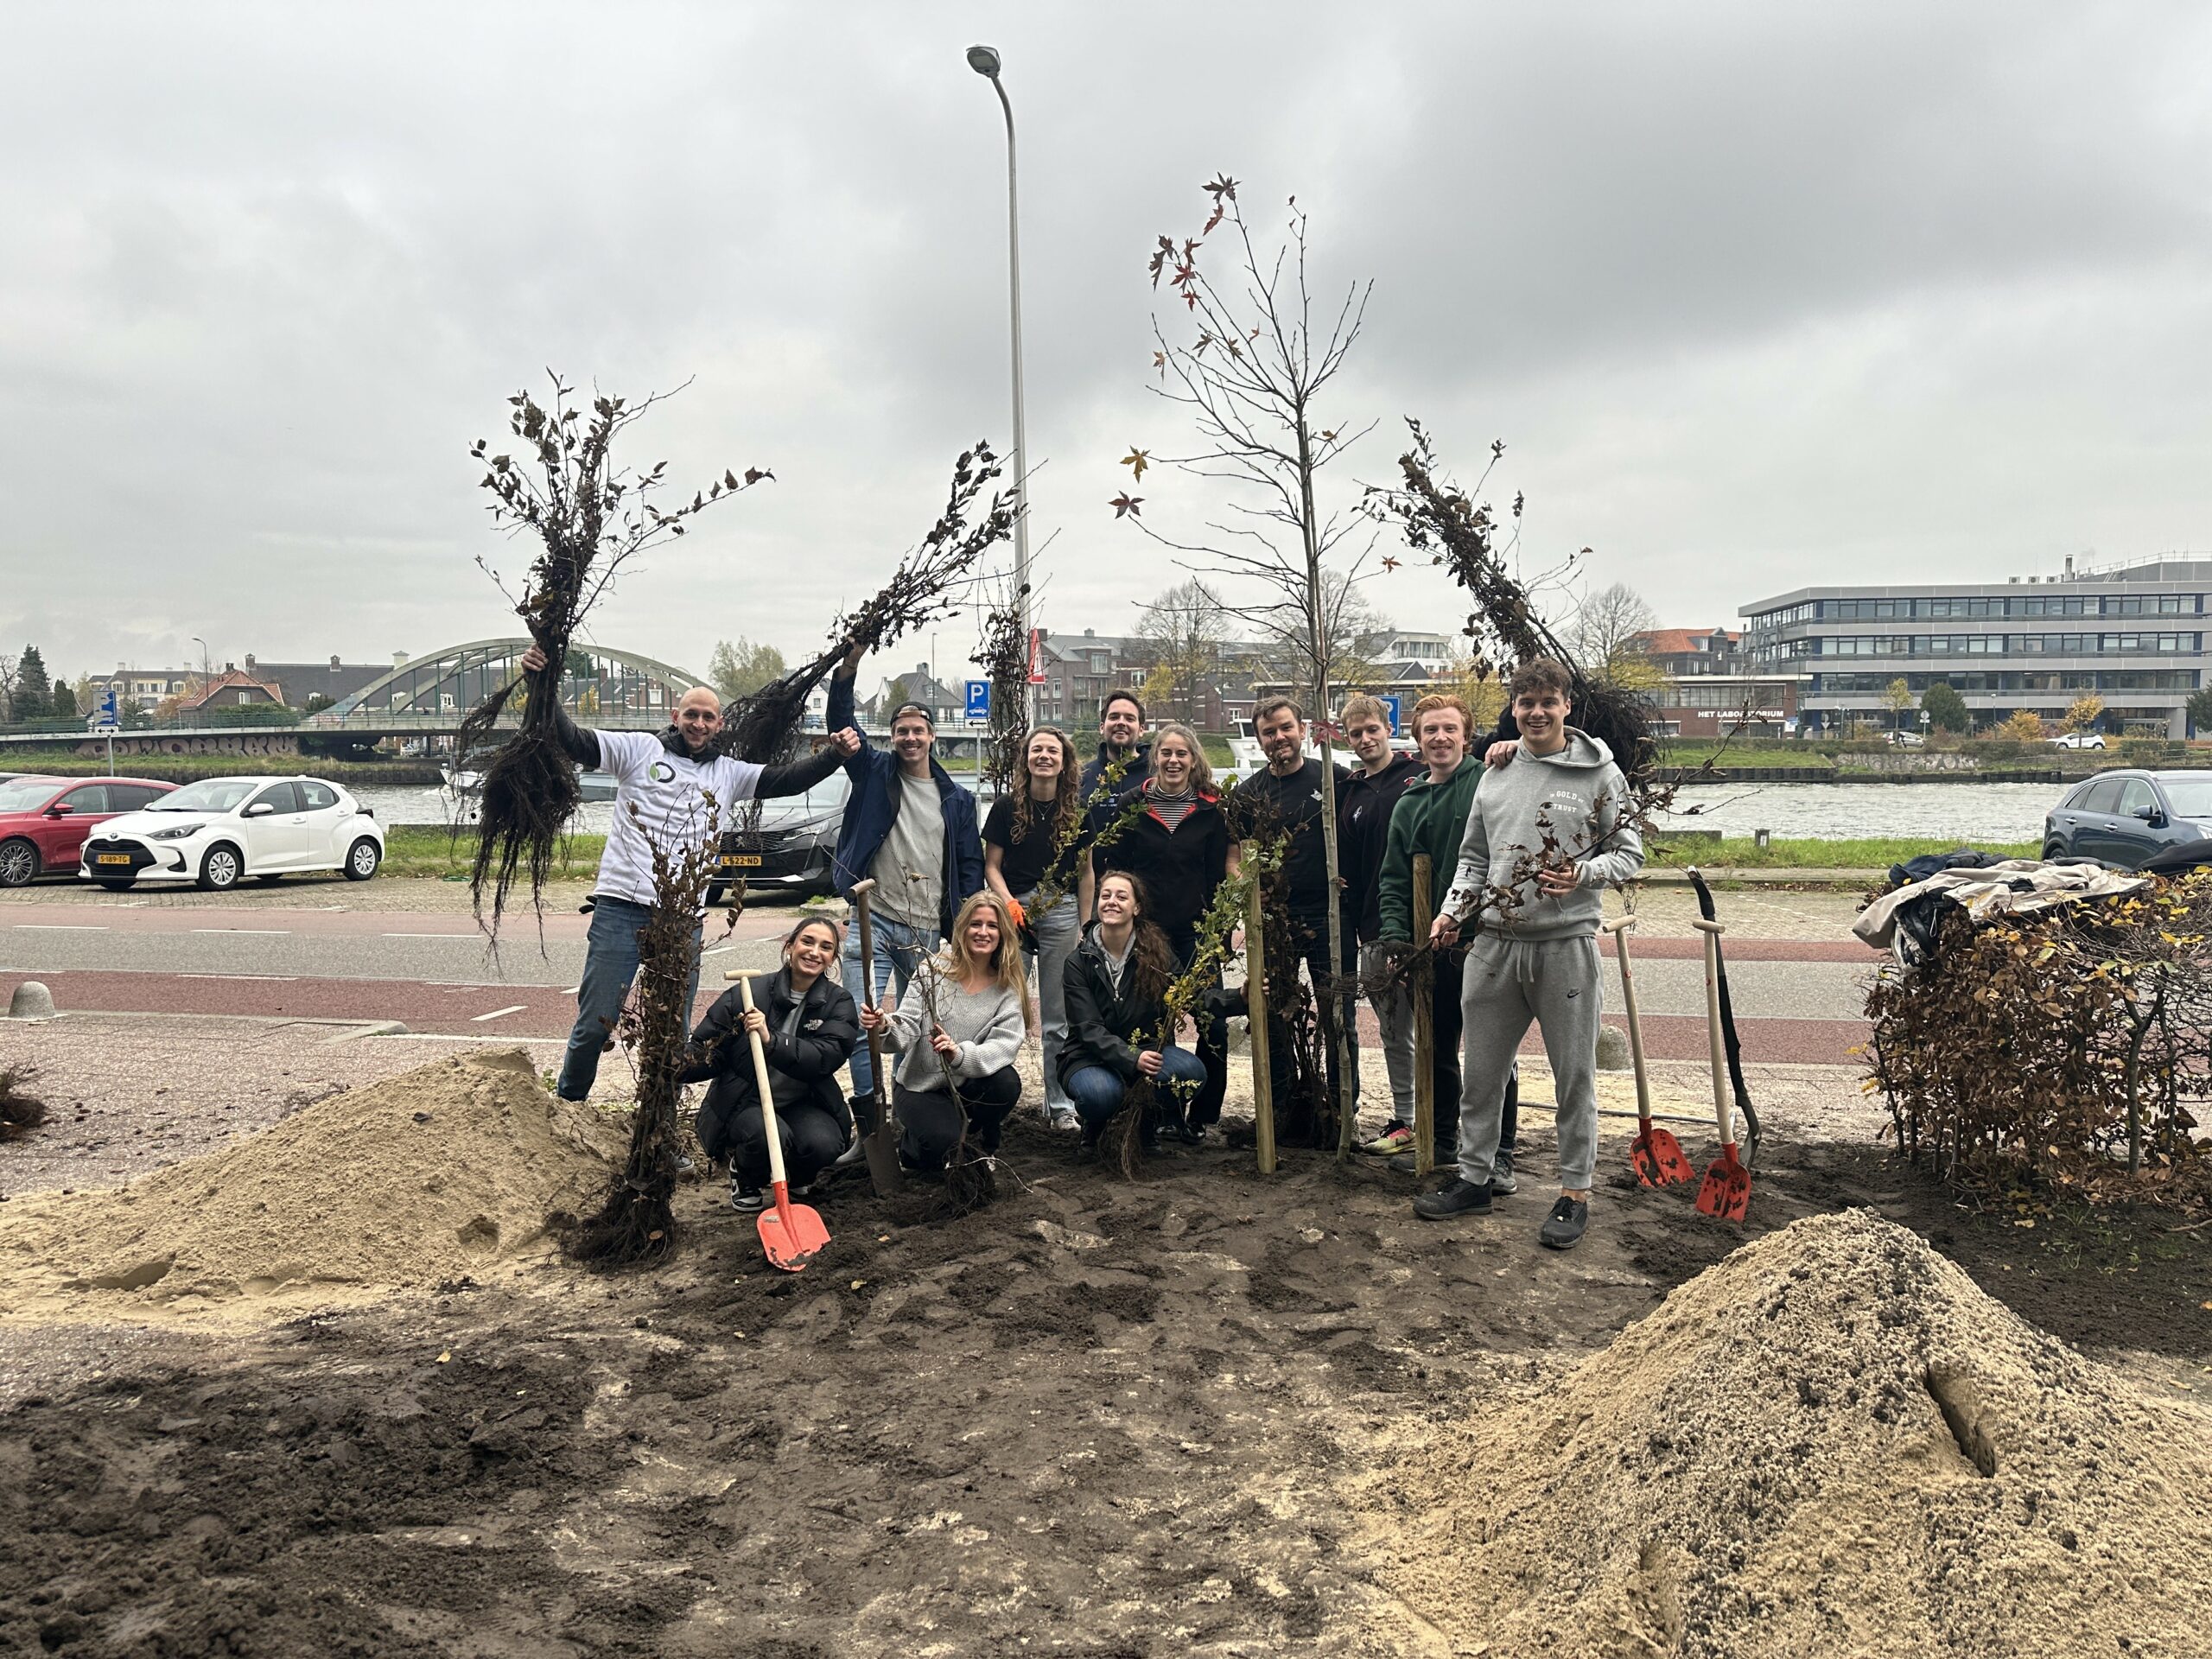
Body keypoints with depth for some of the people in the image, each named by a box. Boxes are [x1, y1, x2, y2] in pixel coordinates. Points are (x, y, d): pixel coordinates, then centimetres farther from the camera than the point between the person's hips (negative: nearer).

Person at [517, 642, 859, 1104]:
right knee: (595, 1024, 1)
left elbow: (788, 780, 10)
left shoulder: (729, 774, 15)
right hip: (620, 908, -3)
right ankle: (566, 1104, 22)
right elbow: (574, 742, -3)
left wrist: (836, 754, -5)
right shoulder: (641, 749, 5)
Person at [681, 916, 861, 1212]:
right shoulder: (749, 994, -10)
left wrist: (771, 1040, -34)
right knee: (769, 1136, -34)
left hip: (801, 1104, 2)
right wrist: (680, 1065, -30)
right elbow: (701, 1055, -6)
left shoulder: (838, 1003, -3)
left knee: (824, 1143, -29)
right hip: (743, 1102, -2)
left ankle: (800, 1177, 11)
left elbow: (826, 1058, -20)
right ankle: (745, 1179, 4)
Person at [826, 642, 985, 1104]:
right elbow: (842, 726, -5)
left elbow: (970, 865, 9)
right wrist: (848, 669, -18)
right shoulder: (875, 773, 6)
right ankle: (871, 1122, -3)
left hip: (929, 932, 2)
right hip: (873, 922, -2)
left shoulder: (957, 800, 9)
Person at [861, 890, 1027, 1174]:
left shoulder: (1009, 988, -4)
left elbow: (1005, 1045, -19)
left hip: (967, 1087, 3)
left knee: (1007, 1082, -30)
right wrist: (885, 1027, -39)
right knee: (942, 1142, -30)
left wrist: (960, 1054, -39)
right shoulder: (933, 969, -9)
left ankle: (981, 1143, 3)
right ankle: (911, 1141, 9)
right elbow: (907, 1031, -14)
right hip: (919, 1086, -2)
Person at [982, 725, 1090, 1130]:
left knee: (1058, 1019, 6)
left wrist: (1085, 927, 6)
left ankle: (1059, 1104, 14)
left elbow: (1085, 872, 9)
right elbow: (991, 865, 4)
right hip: (1012, 910, -1)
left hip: (1061, 914, 1)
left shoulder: (1077, 812, 6)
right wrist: (1008, 903, -13)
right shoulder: (1006, 807, 2)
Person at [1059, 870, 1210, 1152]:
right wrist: (1133, 1059, -33)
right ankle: (1096, 1127, 3)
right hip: (1091, 1058, -2)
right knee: (1101, 1093, -37)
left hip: (1146, 1051, 2)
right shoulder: (1079, 962, -6)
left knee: (1192, 1071, -29)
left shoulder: (1158, 952, -1)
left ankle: (1147, 1120, 3)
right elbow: (1089, 1030, -15)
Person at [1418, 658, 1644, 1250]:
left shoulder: (1600, 774, -1)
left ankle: (1575, 1191, 17)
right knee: (1481, 1071, 12)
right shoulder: (1494, 774, 11)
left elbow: (1630, 853, 0)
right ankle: (1473, 1177, 25)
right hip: (1494, 942, 4)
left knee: (1574, 1075, 4)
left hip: (1567, 942, -4)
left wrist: (1582, 874, -18)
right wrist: (1452, 912, 5)